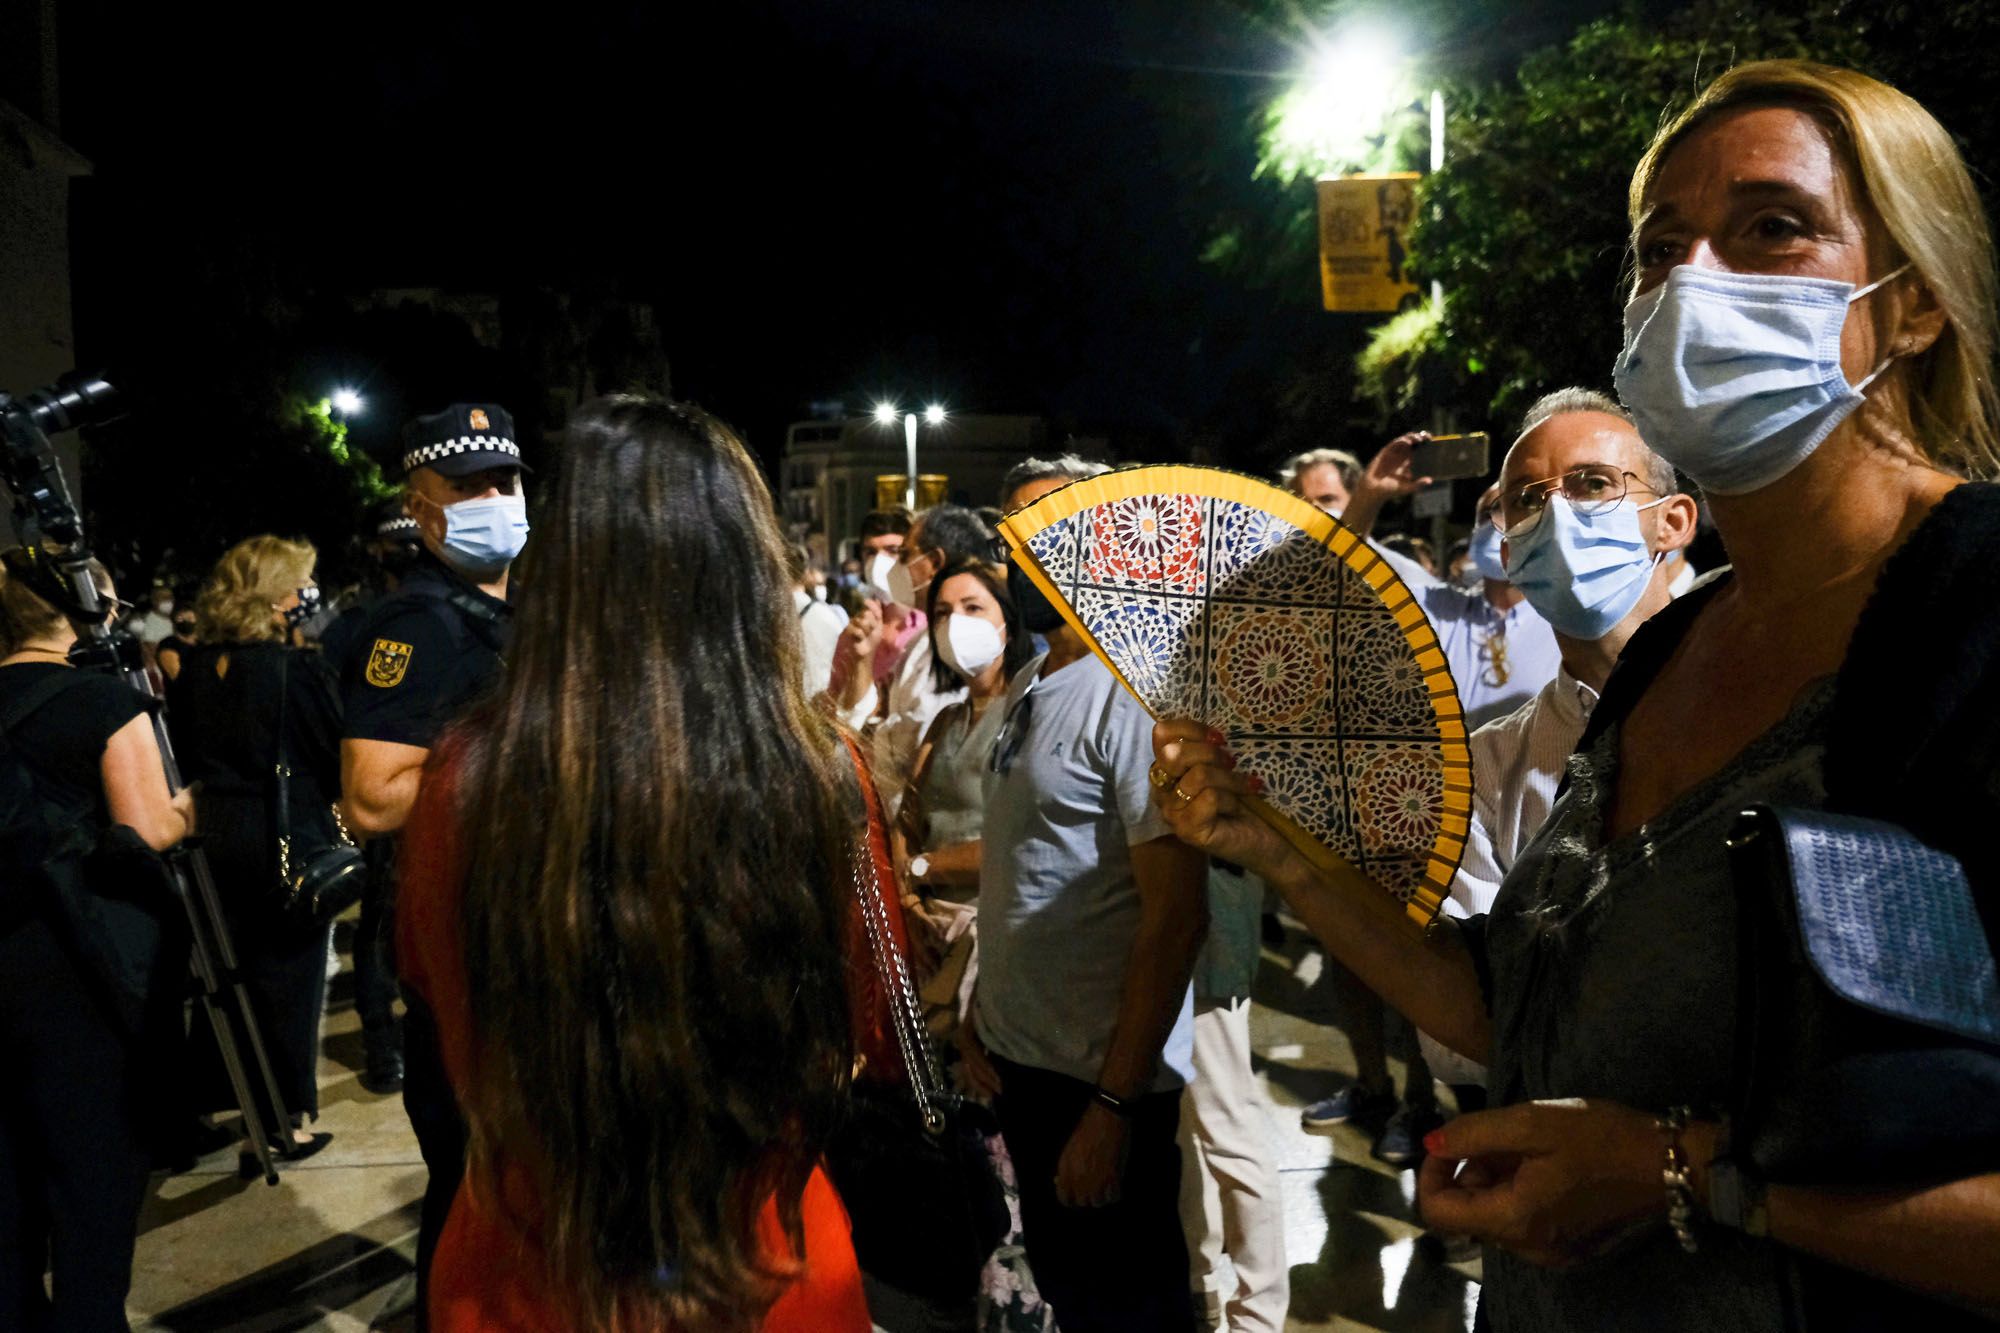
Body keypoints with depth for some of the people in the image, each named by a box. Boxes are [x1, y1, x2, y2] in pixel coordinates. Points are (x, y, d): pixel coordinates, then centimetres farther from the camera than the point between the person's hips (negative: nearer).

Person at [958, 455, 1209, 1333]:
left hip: (1101, 1078, -8)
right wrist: (980, 1008, 10)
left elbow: (1175, 918, -22)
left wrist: (1115, 1104, -21)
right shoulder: (1026, 690, 7)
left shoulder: (1137, 694, -18)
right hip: (1019, 1058, 8)